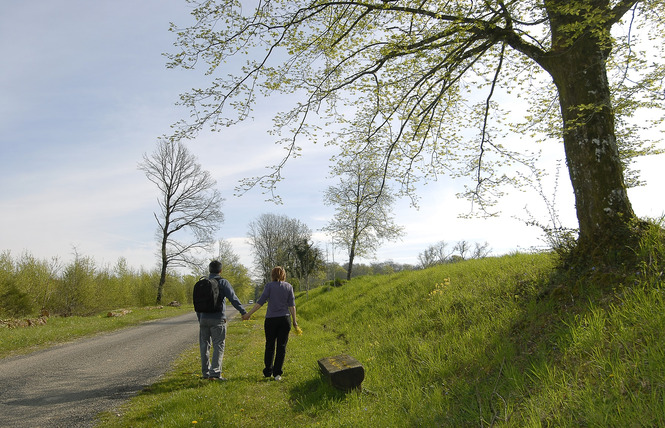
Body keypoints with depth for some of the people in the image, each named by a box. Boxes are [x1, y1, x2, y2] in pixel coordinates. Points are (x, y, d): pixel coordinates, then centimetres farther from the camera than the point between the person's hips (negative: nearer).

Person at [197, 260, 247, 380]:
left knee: (204, 345, 12)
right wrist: (243, 311, -8)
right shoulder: (222, 282, -3)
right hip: (218, 319, -5)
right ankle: (215, 372, -10)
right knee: (218, 346, -2)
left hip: (204, 319, 5)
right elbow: (233, 298, -11)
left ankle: (205, 372, 18)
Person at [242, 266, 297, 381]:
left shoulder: (269, 286, -2)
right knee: (281, 346, 5)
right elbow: (292, 305, 0)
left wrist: (249, 314, -5)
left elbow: (260, 302, -9)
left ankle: (268, 371, 17)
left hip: (271, 319, -1)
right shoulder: (289, 286, 4)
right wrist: (294, 321, 5)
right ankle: (277, 373, 4)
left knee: (270, 345, 12)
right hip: (284, 319, 1)